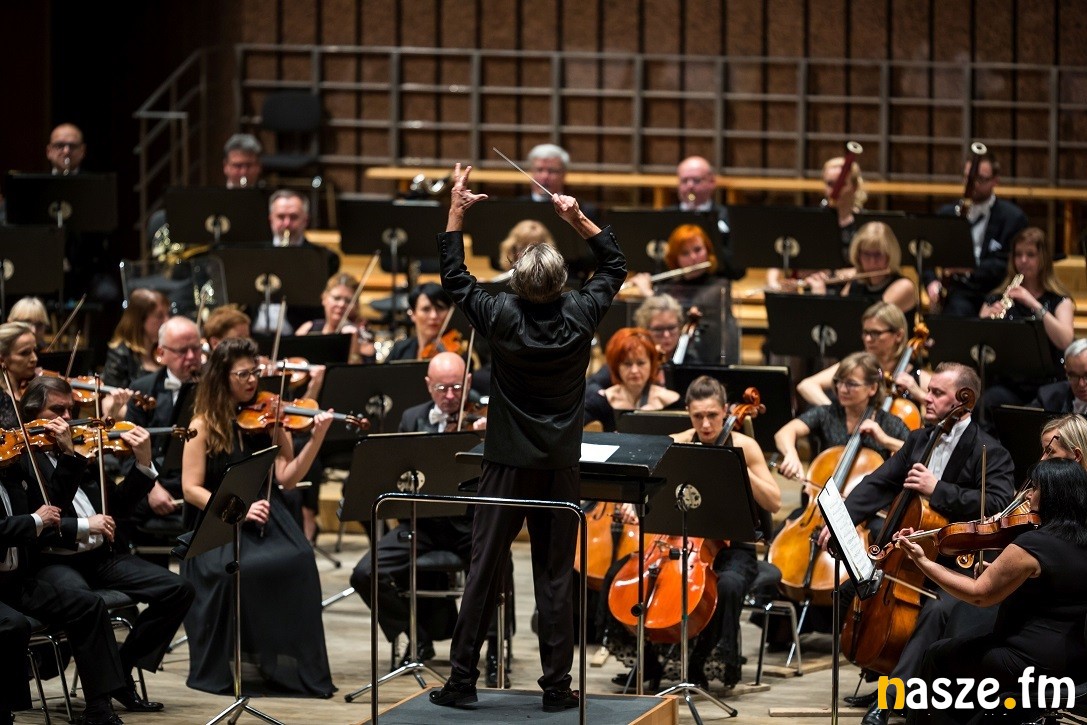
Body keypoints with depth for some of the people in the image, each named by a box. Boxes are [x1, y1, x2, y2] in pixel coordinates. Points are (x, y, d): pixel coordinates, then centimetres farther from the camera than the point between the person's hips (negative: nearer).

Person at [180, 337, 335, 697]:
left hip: (267, 519, 2)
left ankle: (290, 665, -21)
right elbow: (191, 490, -4)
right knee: (235, 569, -34)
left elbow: (286, 478, 0)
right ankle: (233, 666, -18)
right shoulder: (204, 426, 2)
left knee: (297, 561, -29)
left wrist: (316, 440, -13)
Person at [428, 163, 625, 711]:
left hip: (508, 465, -1)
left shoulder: (501, 317, -13)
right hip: (560, 466, 1)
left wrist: (457, 210, 4)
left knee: (483, 569, 3)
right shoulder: (580, 316, -9)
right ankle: (556, 686, 4)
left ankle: (462, 680, 4)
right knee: (555, 576, 4)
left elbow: (453, 276, 2)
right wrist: (579, 219, 4)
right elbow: (615, 266, 8)